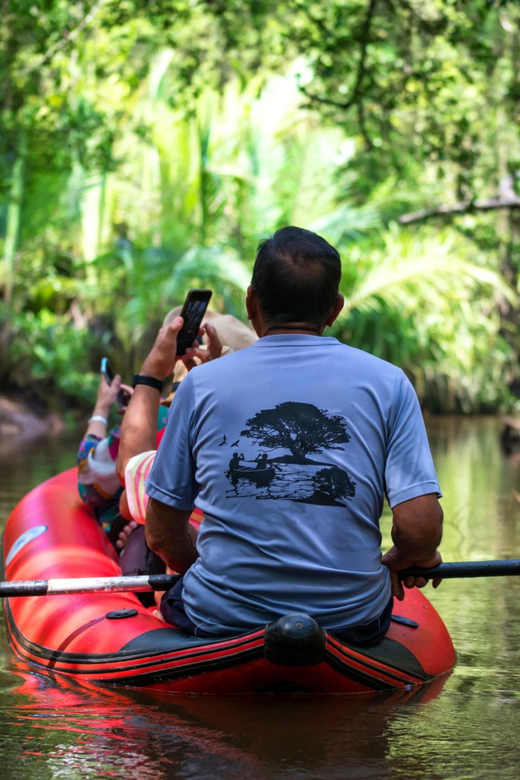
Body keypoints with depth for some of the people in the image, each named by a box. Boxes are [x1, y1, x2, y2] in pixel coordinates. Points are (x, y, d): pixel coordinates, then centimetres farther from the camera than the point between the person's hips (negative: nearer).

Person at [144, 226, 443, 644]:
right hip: (350, 620, 1)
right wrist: (403, 561, 11)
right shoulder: (386, 382, -3)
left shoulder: (202, 383, -2)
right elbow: (421, 527, -12)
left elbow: (163, 537, 2)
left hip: (222, 617, -1)